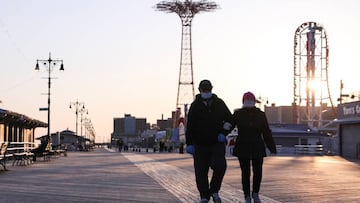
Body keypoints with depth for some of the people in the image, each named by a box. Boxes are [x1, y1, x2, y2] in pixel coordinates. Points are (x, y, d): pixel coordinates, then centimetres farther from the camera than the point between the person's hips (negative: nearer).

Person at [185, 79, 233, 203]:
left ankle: (214, 191, 2)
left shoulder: (219, 103, 6)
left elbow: (229, 120, 13)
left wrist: (223, 133, -3)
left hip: (217, 143, 0)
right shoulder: (195, 106, 2)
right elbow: (190, 126, 0)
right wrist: (189, 144, -8)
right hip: (200, 144, 0)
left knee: (220, 166, -19)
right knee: (201, 172, 1)